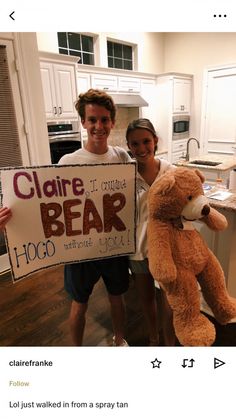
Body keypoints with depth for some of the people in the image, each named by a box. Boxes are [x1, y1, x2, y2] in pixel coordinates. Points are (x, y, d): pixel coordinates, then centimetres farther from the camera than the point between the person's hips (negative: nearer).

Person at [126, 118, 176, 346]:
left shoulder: (171, 171, -9)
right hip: (139, 245, 1)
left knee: (169, 303, 8)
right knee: (147, 297, 21)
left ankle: (170, 344, 39)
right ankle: (153, 339, 49)